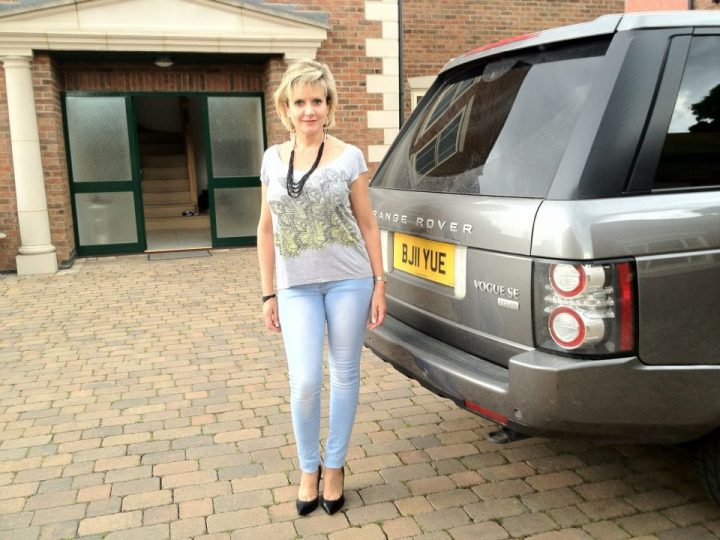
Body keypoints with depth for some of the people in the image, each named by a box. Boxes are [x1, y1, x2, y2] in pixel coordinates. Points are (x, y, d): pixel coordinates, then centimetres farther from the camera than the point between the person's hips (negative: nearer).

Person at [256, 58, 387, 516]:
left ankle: (335, 467, 26)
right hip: (297, 287, 1)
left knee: (344, 375, 7)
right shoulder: (273, 159, 6)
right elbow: (267, 229, 10)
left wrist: (380, 283, -2)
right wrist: (268, 293, 8)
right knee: (304, 382, -5)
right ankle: (308, 468, 20)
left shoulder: (349, 157, -1)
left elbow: (367, 224, 2)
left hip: (349, 281, -1)